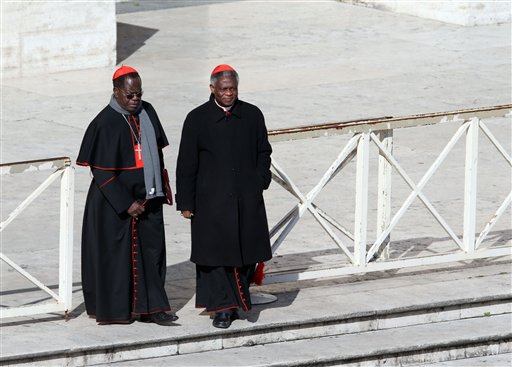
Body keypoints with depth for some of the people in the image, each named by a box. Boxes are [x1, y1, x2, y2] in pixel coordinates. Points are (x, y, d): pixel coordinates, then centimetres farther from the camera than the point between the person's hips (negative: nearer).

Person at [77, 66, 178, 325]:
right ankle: (114, 309, 15)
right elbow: (101, 171, -16)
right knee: (117, 252, 3)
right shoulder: (106, 123, -15)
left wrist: (160, 188, 12)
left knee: (151, 249, 4)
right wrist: (126, 203, -18)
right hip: (115, 199, -6)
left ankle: (150, 308, 8)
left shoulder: (146, 113, 3)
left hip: (147, 196, 6)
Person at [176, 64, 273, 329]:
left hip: (247, 199, 3)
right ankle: (222, 306, 0)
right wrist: (185, 202, -2)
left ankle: (237, 300, 19)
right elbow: (186, 164, 1)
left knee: (246, 252, 5)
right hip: (211, 200, -2)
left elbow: (263, 152, 17)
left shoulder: (252, 116, 6)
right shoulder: (197, 119, -1)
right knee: (215, 252, -4)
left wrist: (260, 181, 2)